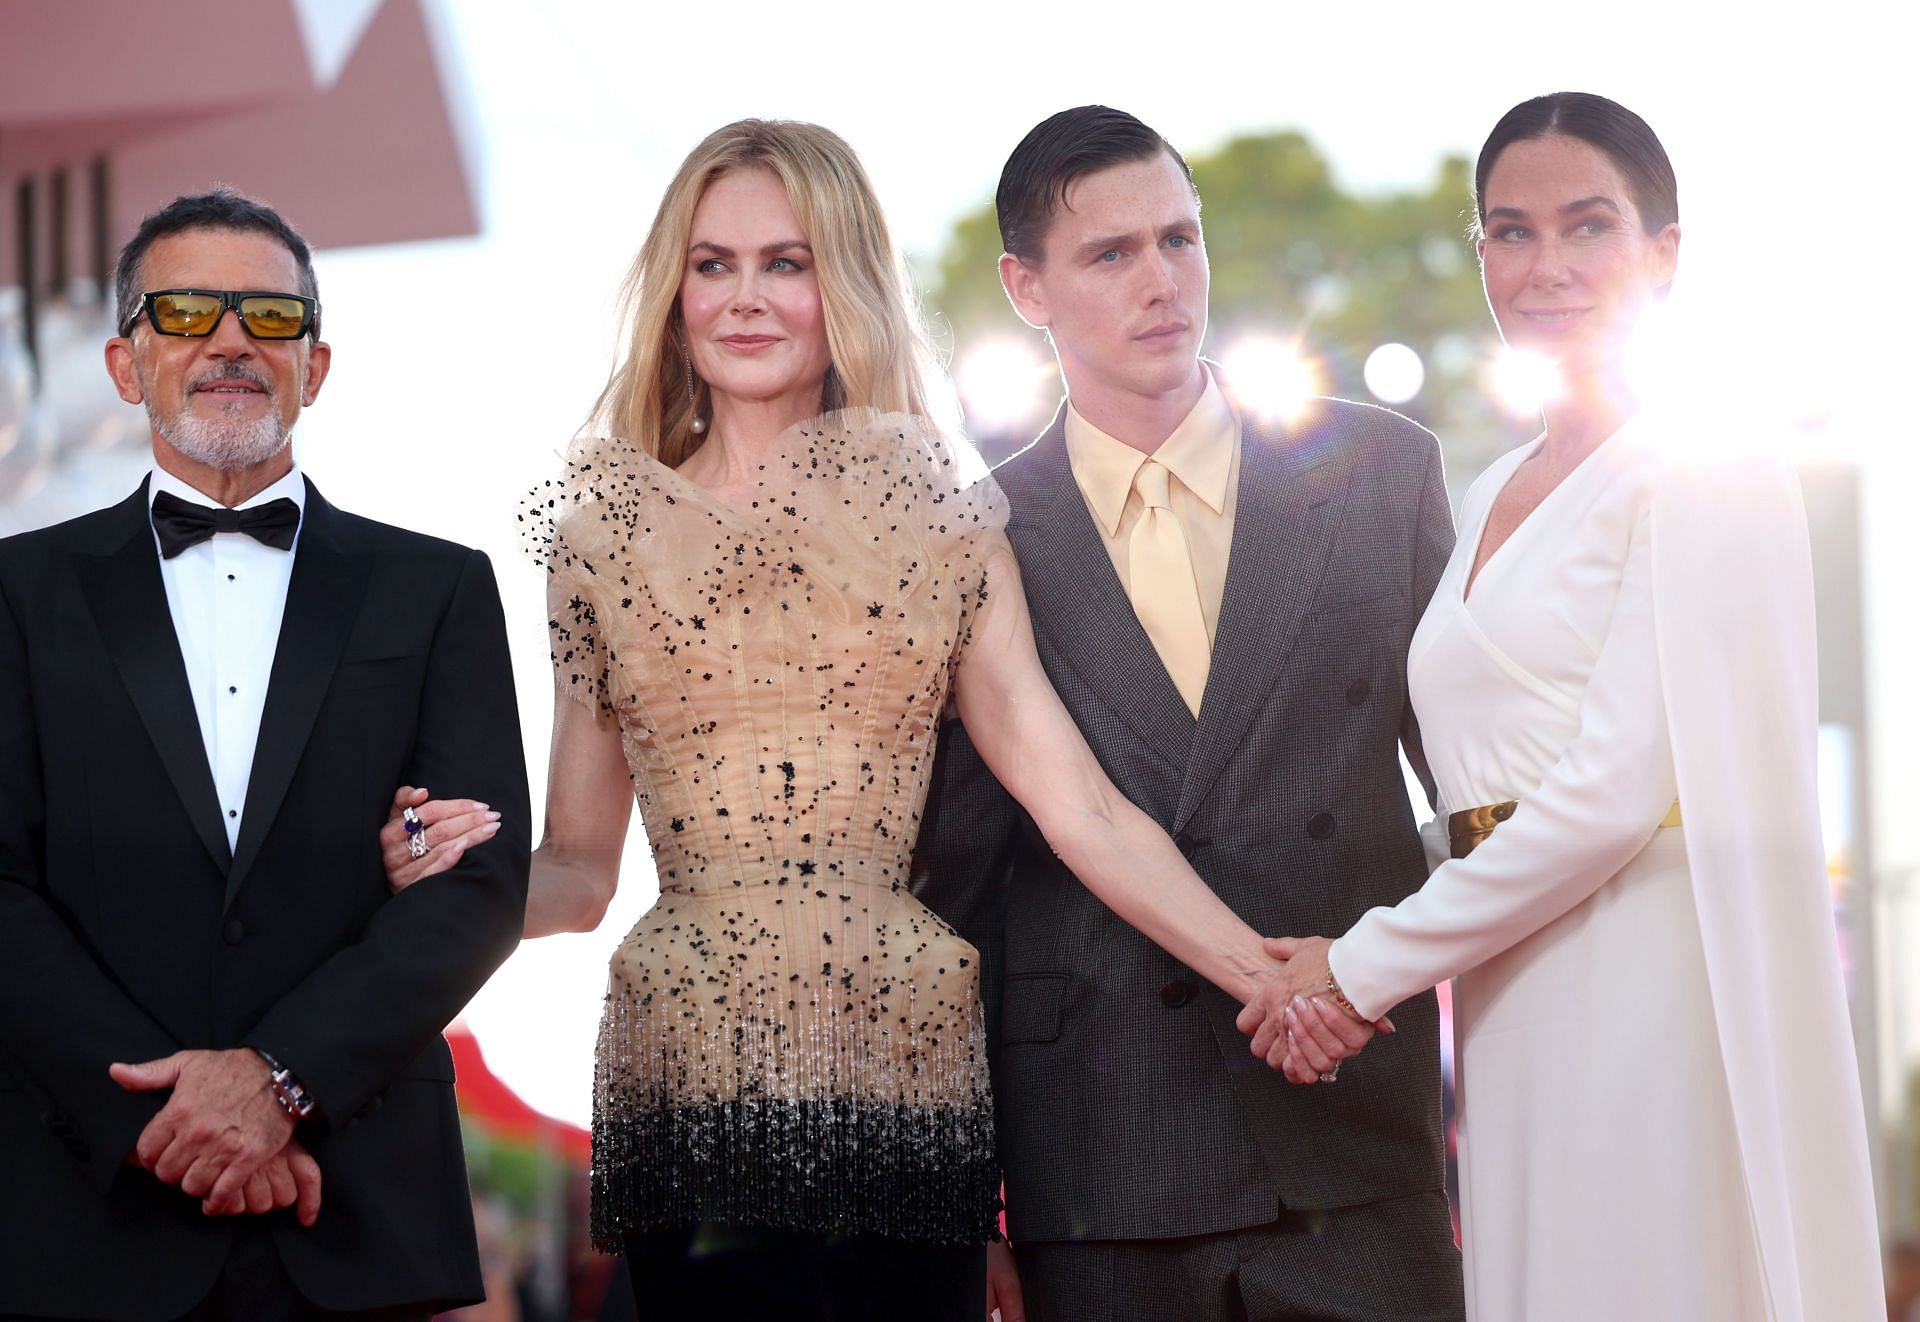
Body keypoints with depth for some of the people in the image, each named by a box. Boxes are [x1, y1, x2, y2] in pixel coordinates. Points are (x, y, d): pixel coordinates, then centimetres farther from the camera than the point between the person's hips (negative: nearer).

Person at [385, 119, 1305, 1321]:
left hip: (907, 1072, 0)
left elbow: (1080, 805, 2)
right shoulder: (606, 527, 8)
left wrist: (1273, 978, -7)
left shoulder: (939, 510, 7)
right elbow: (579, 871, 11)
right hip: (691, 1076, 0)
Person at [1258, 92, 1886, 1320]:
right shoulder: (1491, 498, 18)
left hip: (1654, 995, -7)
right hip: (1513, 1022, 7)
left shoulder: (1703, 469, -6)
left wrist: (1368, 964, -10)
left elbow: (1622, 784, -14)